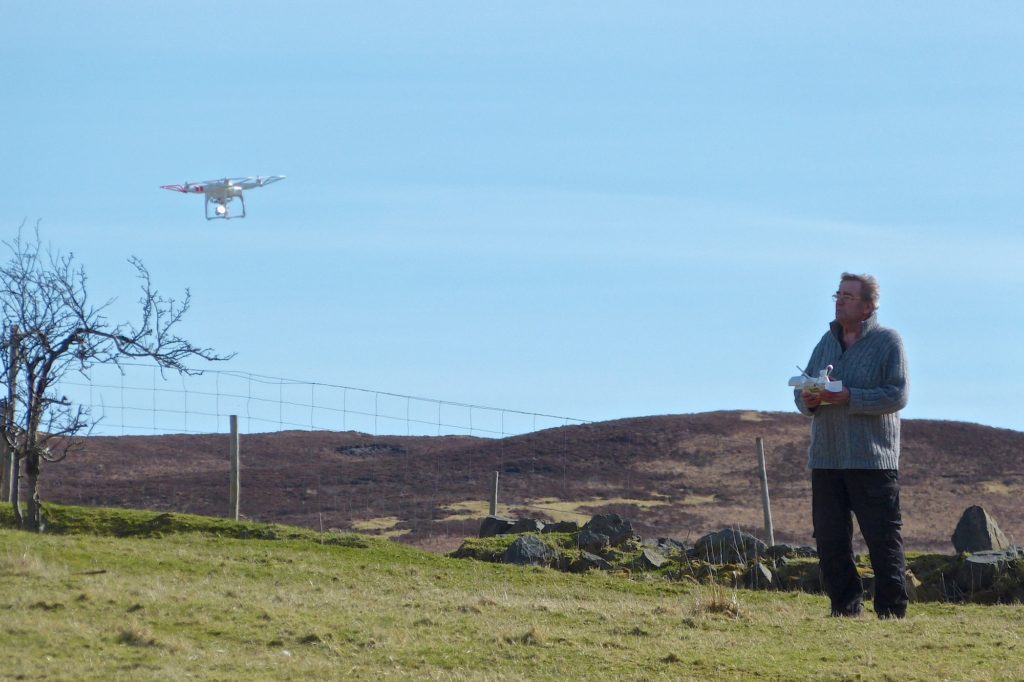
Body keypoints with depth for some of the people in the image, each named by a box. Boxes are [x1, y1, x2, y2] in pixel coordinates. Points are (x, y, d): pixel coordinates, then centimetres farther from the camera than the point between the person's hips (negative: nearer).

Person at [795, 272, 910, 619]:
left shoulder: (887, 342, -3)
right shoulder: (827, 341, 15)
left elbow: (898, 395, -13)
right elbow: (802, 387, 18)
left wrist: (850, 398, -22)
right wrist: (807, 400, -7)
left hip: (873, 460, -6)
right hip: (826, 458, 6)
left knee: (883, 539, -3)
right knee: (829, 539, 5)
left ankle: (892, 611, 2)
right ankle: (845, 607, 13)